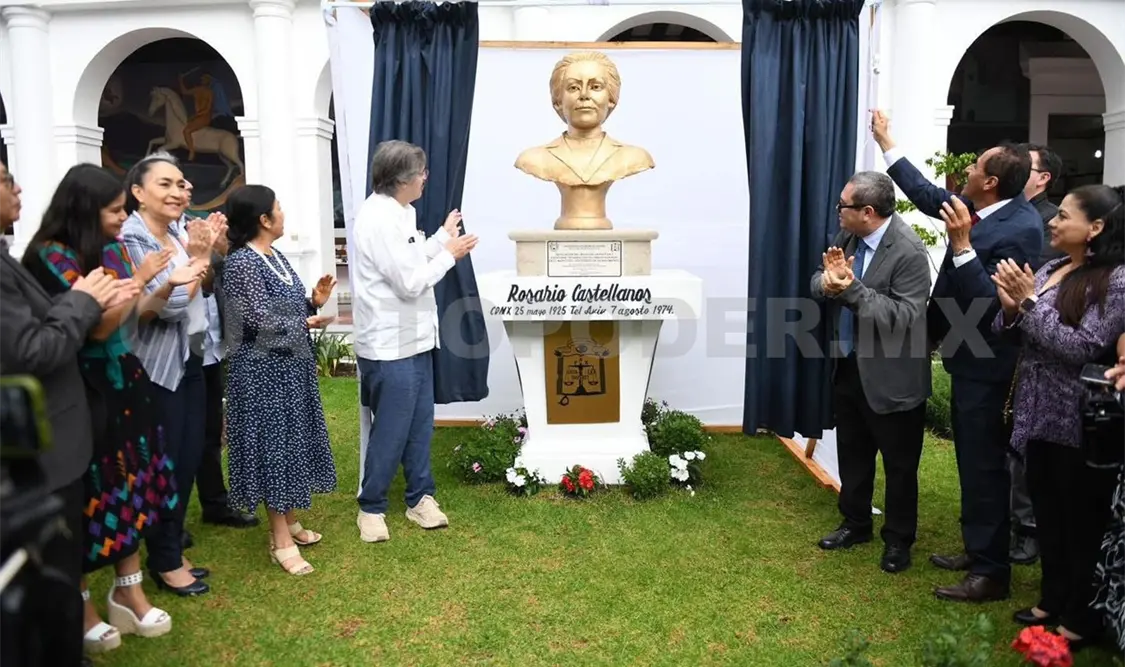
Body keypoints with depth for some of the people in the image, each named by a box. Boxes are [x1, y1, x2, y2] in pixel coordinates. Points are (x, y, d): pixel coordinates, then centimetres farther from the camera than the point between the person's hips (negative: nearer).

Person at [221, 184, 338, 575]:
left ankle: (289, 522, 30)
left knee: (292, 442, 16)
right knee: (273, 446, -1)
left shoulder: (276, 256, 10)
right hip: (264, 372, -9)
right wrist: (309, 323, -11)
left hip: (292, 365, 9)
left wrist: (315, 301, -4)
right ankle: (281, 540, 9)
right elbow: (263, 320, -22)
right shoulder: (242, 263, -18)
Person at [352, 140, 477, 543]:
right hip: (389, 346, -10)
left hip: (414, 339, 10)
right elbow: (409, 282, -22)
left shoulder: (400, 213, 11)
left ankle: (420, 498, 28)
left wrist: (443, 237, 13)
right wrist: (449, 254, -10)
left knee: (419, 425, 16)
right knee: (390, 431, 1)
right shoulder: (378, 219, -20)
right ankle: (371, 508, 18)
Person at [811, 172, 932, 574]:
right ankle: (855, 524, 39)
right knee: (851, 453, 21)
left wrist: (852, 288, -31)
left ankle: (898, 539, 28)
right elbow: (817, 286, 3)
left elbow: (906, 317, -27)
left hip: (891, 378, -7)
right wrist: (828, 280, -21)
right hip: (849, 367, 7)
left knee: (899, 464, 11)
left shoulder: (908, 251, -22)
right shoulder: (847, 236, 0)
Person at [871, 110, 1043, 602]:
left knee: (984, 465, 0)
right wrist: (885, 142, 21)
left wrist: (962, 244, -30)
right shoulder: (975, 206, 1)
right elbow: (927, 194, 17)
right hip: (966, 357, 9)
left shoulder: (1021, 228, -23)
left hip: (983, 363, -9)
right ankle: (977, 549, 34)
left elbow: (989, 301, -27)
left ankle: (992, 572, 13)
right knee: (972, 460, 19)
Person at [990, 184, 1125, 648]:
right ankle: (1053, 600, 35)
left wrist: (1030, 302, -21)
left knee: (1083, 522, 7)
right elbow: (1009, 332, 10)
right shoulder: (1049, 269, 8)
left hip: (1081, 427, -7)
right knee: (1047, 515, 18)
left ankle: (1082, 618, 23)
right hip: (1039, 416, 7)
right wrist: (1010, 306, -11)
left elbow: (1082, 348, -21)